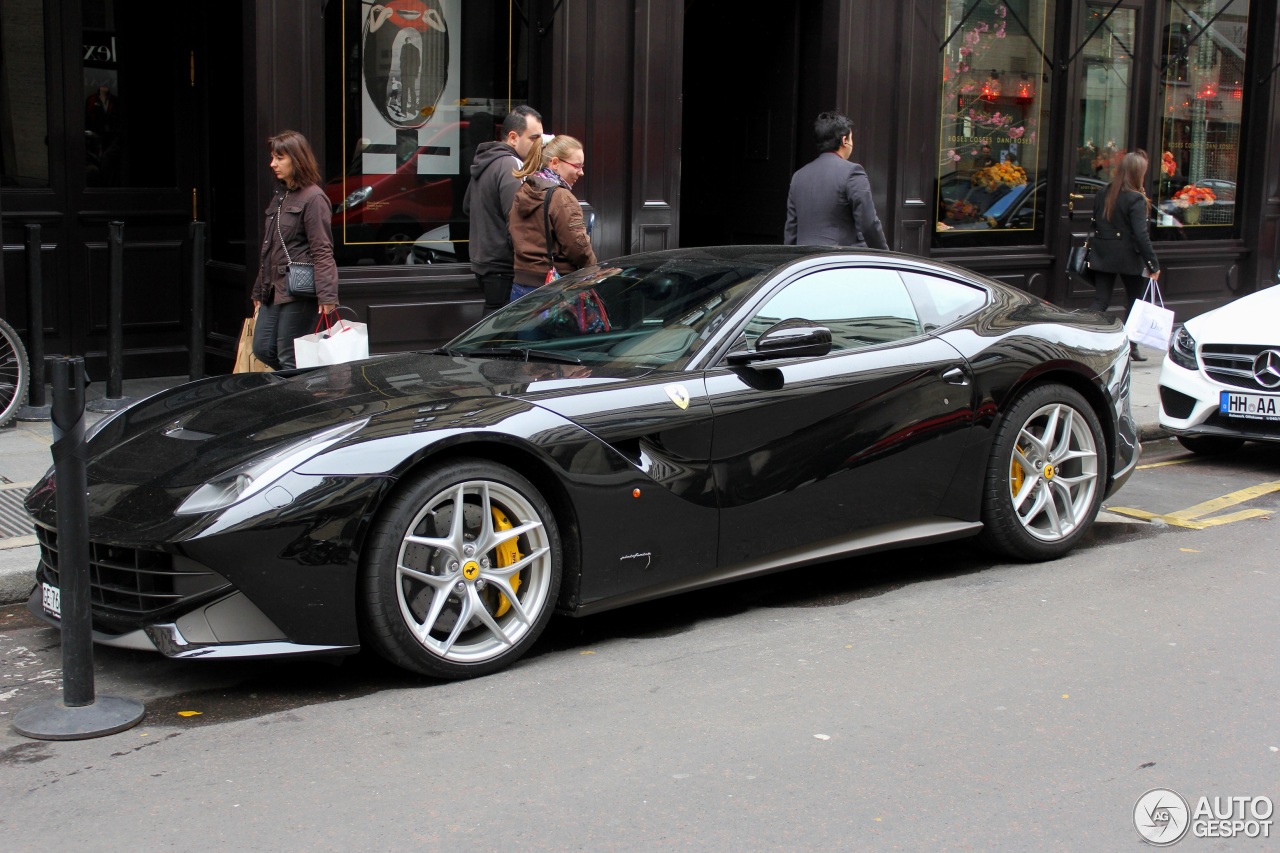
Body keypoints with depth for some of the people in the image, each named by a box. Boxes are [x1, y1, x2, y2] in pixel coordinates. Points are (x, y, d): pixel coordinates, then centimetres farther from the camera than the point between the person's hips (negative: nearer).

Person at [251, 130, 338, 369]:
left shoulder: (313, 197, -10)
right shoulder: (280, 195, 17)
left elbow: (322, 251, -16)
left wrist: (326, 294, -23)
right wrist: (259, 289, 24)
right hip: (274, 290, 9)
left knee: (290, 359, -6)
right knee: (262, 349, 10)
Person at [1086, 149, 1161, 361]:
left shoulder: (1102, 194, 4)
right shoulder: (1136, 200, -14)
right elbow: (1141, 235, -18)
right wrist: (1153, 264, -14)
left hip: (1102, 256, 5)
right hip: (1128, 257, -5)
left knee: (1100, 301, 5)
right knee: (1134, 301, 13)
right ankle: (1131, 347, 21)